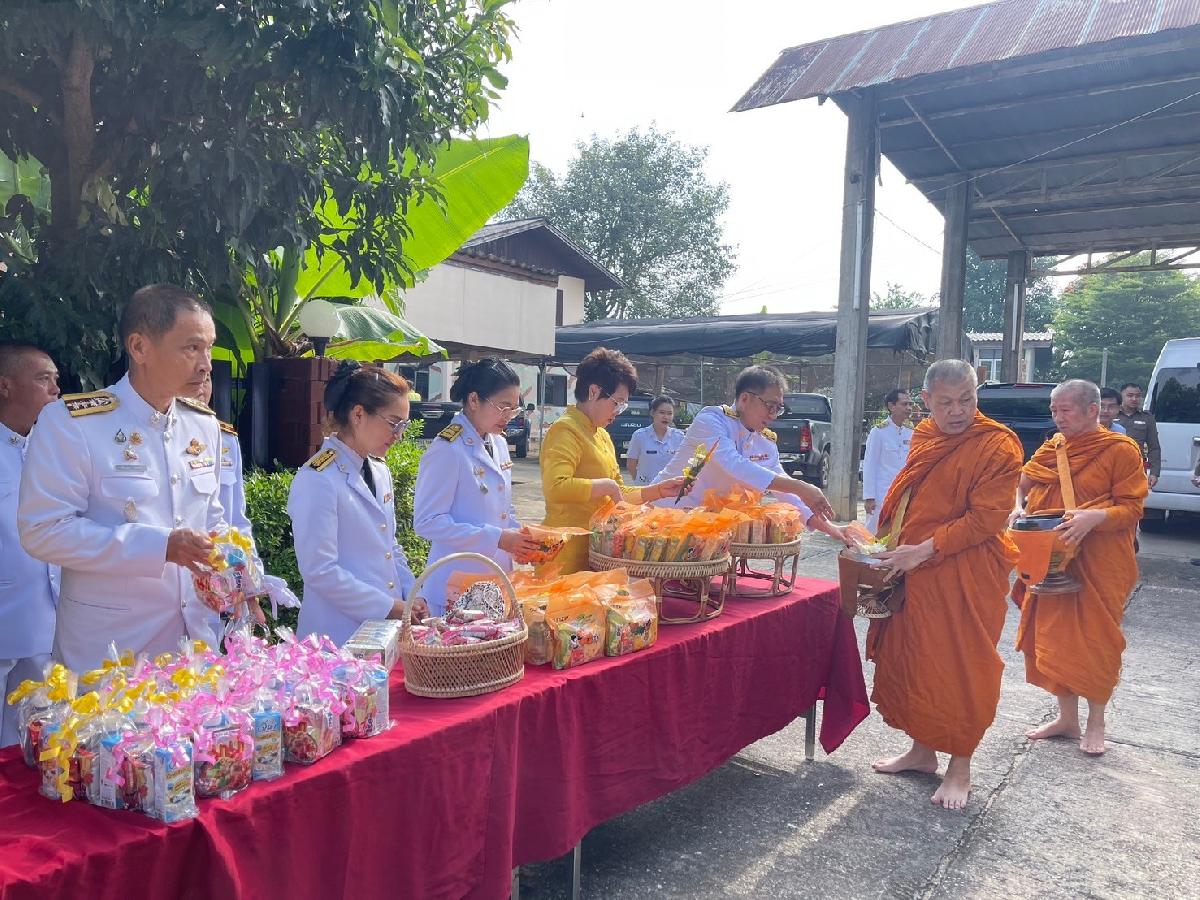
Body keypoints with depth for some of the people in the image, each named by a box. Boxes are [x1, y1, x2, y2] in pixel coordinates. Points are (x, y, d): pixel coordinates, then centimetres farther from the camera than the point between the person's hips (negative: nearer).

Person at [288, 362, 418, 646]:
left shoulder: (380, 471, 10)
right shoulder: (317, 480, -16)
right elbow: (320, 571, -20)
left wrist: (412, 596, 3)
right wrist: (387, 607, -16)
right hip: (340, 633, -7)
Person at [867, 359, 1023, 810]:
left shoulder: (998, 445, -11)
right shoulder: (923, 438, 10)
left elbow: (986, 518, -16)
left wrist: (925, 550, -20)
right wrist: (893, 548, 9)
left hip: (967, 576, -7)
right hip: (914, 573, 7)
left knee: (961, 668, 3)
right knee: (910, 659, 12)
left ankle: (960, 768, 20)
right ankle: (922, 750, 30)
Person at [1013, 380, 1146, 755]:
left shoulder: (1121, 450, -7)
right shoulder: (1050, 449, 9)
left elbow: (1131, 509, -9)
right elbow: (1022, 484, 14)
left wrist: (1093, 517, -27)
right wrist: (1018, 507, -8)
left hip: (1099, 565, -5)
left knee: (1096, 639, 2)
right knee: (1056, 636, 9)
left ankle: (1095, 724, 19)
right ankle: (1067, 717, 24)